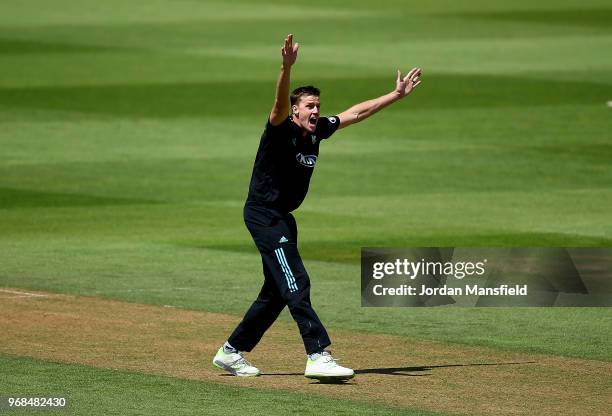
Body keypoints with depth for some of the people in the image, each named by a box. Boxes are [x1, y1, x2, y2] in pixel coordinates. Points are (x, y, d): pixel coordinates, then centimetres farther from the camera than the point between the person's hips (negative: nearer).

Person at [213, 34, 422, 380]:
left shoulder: (318, 131, 5)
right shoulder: (282, 129, -17)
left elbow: (357, 113, 14)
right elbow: (280, 102, -38)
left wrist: (397, 95, 16)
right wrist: (287, 68, -55)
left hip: (283, 218, 9)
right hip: (262, 213, -9)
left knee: (277, 292, 13)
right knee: (296, 283, -18)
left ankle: (232, 352, 23)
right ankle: (319, 356, -25)